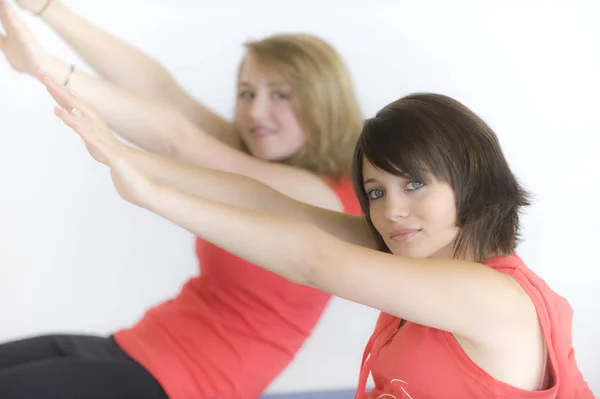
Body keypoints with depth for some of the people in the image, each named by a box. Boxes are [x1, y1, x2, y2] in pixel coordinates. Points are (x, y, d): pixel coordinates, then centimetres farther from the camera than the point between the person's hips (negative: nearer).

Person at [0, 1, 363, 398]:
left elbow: (175, 139, -24)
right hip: (136, 348, 9)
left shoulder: (317, 197, -16)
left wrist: (44, 64, -26)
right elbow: (158, 89, -1)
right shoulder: (250, 164, 9)